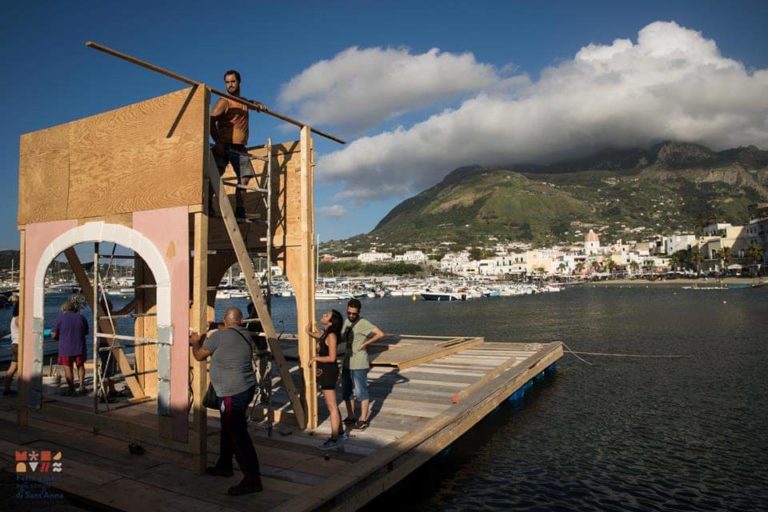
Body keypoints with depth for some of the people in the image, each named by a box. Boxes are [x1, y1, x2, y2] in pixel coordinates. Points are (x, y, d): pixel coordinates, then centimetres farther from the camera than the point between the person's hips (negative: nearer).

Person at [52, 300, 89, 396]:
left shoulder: (60, 319, -5)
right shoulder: (81, 318, 5)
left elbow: (54, 335, -3)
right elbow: (86, 332, 12)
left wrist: (61, 337, 16)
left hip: (66, 348, -3)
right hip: (80, 347, 3)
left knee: (68, 368, 5)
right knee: (80, 366, 17)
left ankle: (71, 389, 8)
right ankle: (82, 386, 13)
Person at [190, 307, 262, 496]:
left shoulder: (219, 336, -11)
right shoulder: (246, 336, 8)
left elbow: (199, 355, 2)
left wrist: (195, 342, 22)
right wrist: (206, 340, 31)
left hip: (232, 393, -9)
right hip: (246, 388, 9)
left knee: (238, 434, -7)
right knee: (229, 429, 23)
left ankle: (252, 479, -7)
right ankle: (224, 466, 37)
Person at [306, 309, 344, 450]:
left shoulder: (331, 336, -19)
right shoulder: (325, 333, 8)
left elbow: (332, 358, -23)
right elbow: (309, 331, 25)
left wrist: (315, 358, -13)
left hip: (329, 372, -10)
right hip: (324, 372, 10)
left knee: (332, 407, -1)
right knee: (331, 405, 21)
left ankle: (334, 440, 8)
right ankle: (339, 431, 35)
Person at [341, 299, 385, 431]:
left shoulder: (363, 323, -16)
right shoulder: (346, 321, 8)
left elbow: (380, 334, -23)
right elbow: (342, 338, 18)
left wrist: (365, 343, -16)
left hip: (359, 365, -8)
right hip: (347, 363, 8)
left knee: (361, 392, 3)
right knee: (346, 392, 15)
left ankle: (363, 420, 14)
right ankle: (350, 417, 29)